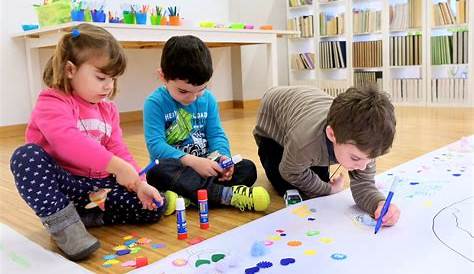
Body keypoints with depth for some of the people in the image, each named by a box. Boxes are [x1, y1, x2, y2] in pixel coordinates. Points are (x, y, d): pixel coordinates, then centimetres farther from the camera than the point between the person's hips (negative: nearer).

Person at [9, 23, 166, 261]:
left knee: (154, 207, -9)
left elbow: (118, 150, 5)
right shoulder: (52, 103, -13)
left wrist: (139, 183, -11)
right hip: (60, 183, -5)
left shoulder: (107, 109, 10)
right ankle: (63, 224, -25)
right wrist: (117, 166, -37)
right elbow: (69, 142, -33)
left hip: (97, 187, 5)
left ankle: (85, 216, -4)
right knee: (26, 155, -34)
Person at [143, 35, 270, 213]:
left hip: (205, 165, 4)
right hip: (176, 168, -4)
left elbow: (216, 135, 4)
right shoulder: (155, 103, -10)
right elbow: (155, 145, -19)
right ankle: (227, 195, -35)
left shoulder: (208, 99, 4)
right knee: (158, 172, -37)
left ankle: (187, 194, -29)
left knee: (248, 168, -13)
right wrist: (192, 161, -30)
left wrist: (223, 156, -19)